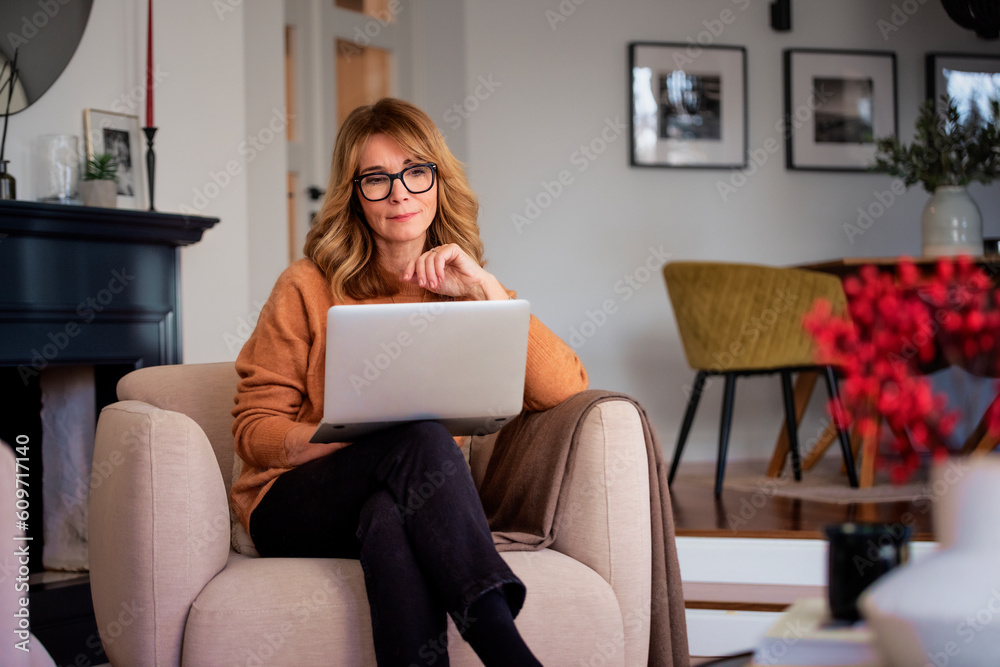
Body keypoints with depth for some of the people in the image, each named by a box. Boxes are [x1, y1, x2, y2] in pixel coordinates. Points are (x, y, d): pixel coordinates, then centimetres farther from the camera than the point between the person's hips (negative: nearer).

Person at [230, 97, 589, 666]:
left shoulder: (467, 294, 9)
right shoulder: (308, 289, 1)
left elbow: (568, 390, -6)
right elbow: (255, 429, 0)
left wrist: (485, 289, -13)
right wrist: (348, 438, -18)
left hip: (404, 506, 2)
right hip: (296, 508, -2)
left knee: (389, 521, -37)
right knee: (419, 437, -33)